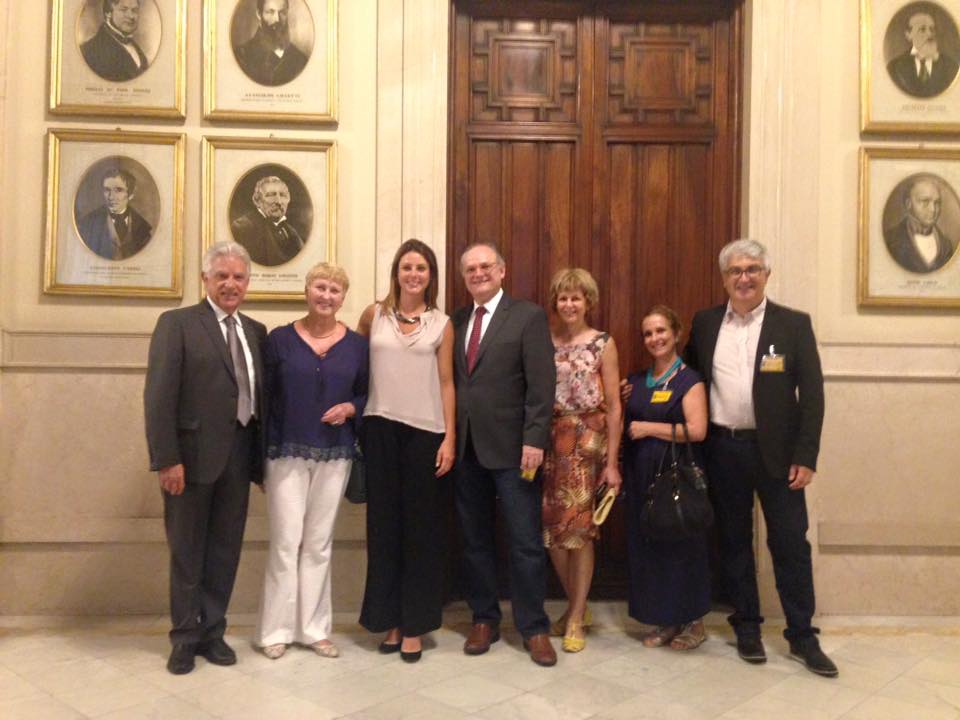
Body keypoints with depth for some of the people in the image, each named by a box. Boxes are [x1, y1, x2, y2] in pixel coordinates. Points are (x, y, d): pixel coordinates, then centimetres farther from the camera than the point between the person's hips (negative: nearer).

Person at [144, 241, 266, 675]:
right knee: (187, 551, 9)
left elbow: (261, 395, 10)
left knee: (225, 550, 12)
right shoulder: (177, 323, -3)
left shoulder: (256, 331, 12)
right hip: (193, 454, -4)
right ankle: (185, 637, 24)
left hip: (239, 456, 4)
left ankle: (212, 632, 26)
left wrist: (262, 456, 4)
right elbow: (159, 396, -11)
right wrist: (166, 458, -17)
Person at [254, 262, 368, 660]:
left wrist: (350, 409, -12)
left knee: (319, 543, 10)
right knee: (286, 541, -1)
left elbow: (368, 395, 11)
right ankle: (276, 630, 14)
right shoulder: (279, 339, -1)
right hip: (286, 453, -2)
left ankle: (314, 627, 21)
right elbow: (262, 400, 0)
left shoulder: (357, 344, 3)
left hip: (334, 456, 2)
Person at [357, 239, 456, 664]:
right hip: (380, 429, 1)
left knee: (420, 527, 4)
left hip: (424, 432, -1)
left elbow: (447, 383, 2)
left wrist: (450, 439, -3)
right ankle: (389, 618, 19)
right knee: (384, 523, 7)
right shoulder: (373, 316, 6)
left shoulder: (442, 324, 4)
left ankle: (414, 623, 15)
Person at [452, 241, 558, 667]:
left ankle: (534, 628, 17)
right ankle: (484, 619, 27)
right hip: (466, 447, 5)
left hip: (511, 447, -4)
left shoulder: (528, 317, -2)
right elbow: (450, 381, 10)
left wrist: (534, 440, -15)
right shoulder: (456, 321, 12)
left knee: (526, 543, 3)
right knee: (475, 541, 12)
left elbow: (541, 384, -9)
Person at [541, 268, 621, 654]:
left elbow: (614, 406, -4)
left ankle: (576, 617, 16)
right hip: (551, 441, 3)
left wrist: (612, 462, -8)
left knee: (580, 527, 1)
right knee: (552, 528, 7)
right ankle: (575, 606, 27)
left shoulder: (604, 343, -2)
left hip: (588, 442, -3)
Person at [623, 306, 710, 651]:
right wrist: (618, 402, 4)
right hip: (640, 477, 6)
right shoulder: (635, 382, 14)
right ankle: (664, 621, 21)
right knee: (646, 545, 7)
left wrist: (649, 428, -14)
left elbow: (697, 430, -16)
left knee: (680, 544, 0)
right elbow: (623, 423, 23)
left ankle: (693, 622, 17)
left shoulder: (689, 380, -4)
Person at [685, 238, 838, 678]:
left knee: (790, 542, 4)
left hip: (776, 450, -2)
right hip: (723, 450, 2)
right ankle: (747, 628, 25)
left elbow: (812, 394, -5)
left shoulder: (793, 324, -3)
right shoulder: (705, 323, 4)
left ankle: (802, 637, 18)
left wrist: (805, 456, -10)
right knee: (734, 541, 11)